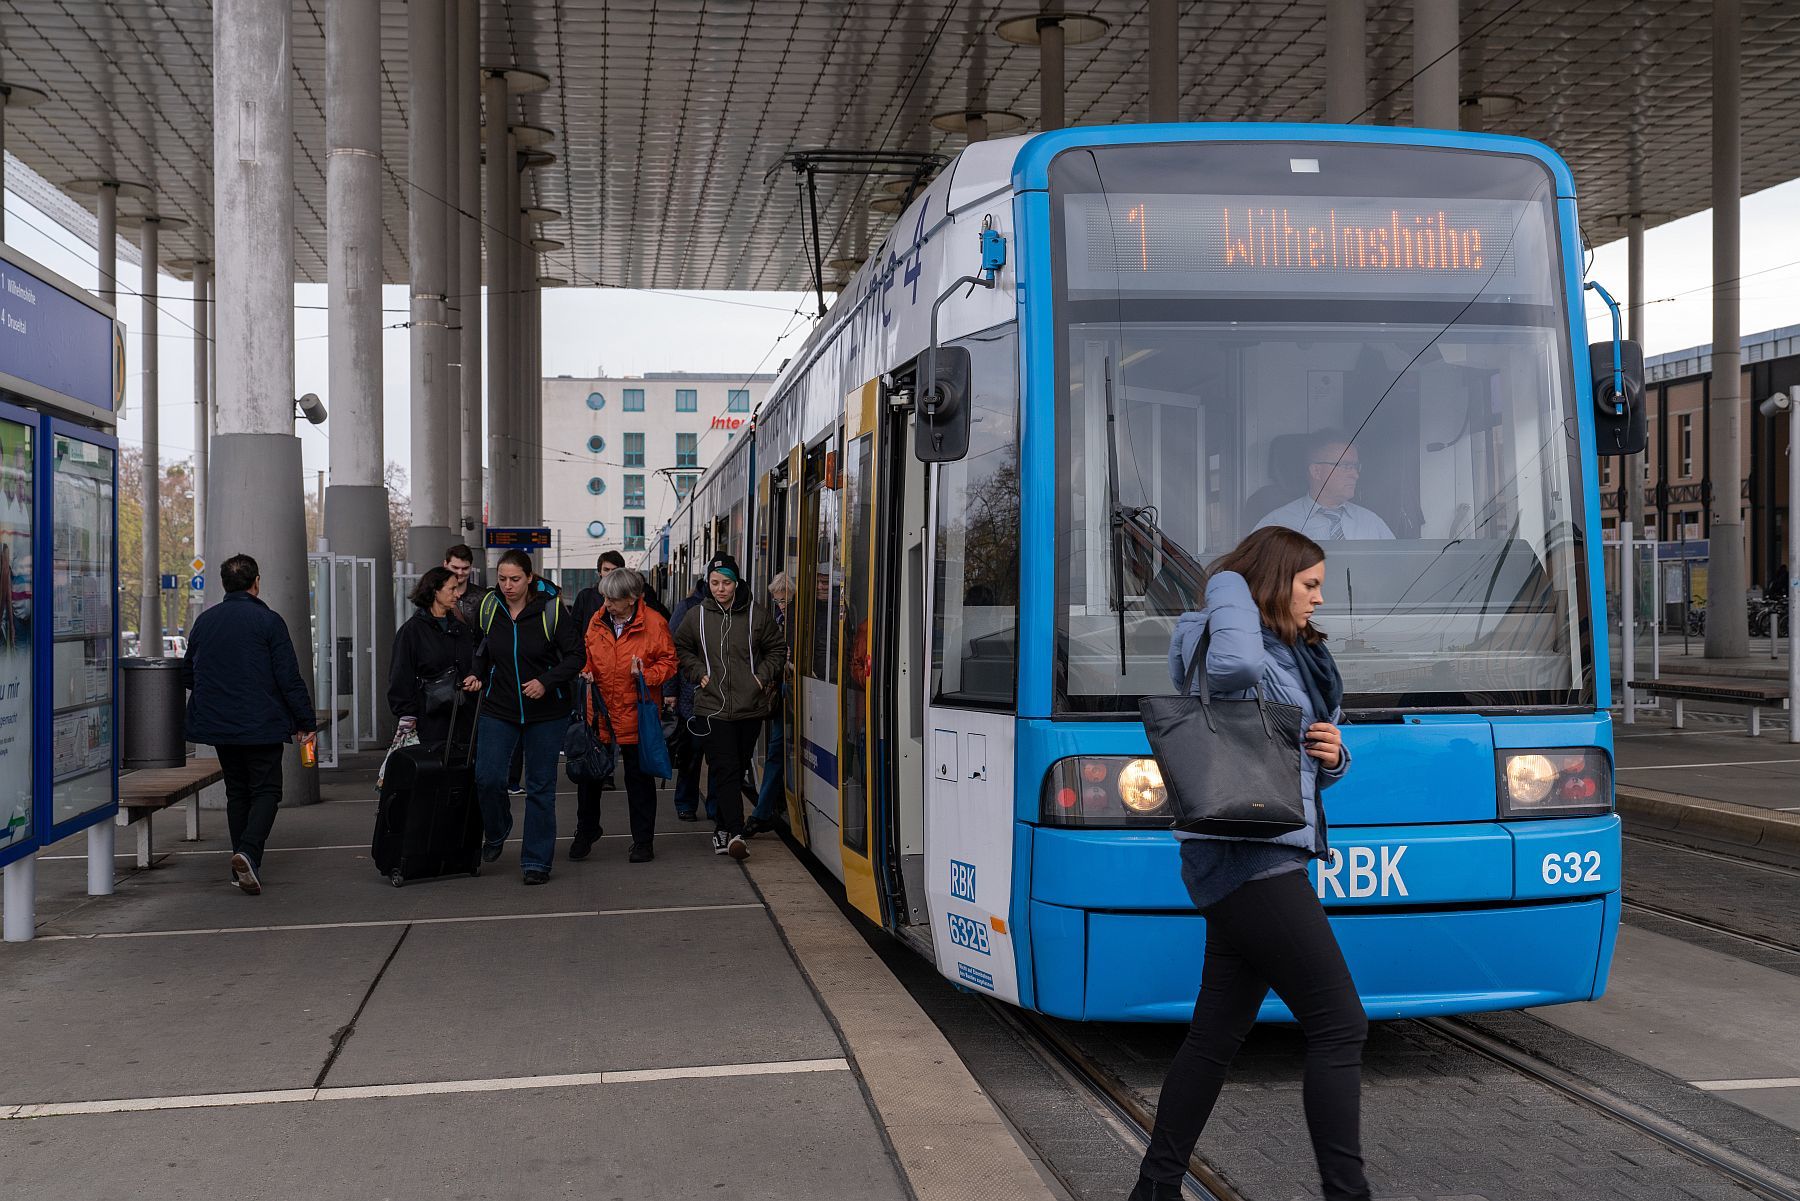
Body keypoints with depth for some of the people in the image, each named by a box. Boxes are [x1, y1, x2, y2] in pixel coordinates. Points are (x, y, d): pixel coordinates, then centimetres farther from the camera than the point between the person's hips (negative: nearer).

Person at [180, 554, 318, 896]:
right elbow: (289, 676, -11)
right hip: (261, 725, -5)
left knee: (236, 792, 15)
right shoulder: (268, 621, -8)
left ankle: (242, 867, 16)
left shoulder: (204, 621, 7)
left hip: (217, 724, 5)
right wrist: (306, 722, -5)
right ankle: (248, 851, -22)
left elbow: (187, 675, 14)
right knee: (265, 791, 1)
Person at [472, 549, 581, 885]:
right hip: (499, 708, 2)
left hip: (546, 710, -2)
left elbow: (575, 655, -7)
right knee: (487, 777, -8)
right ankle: (496, 833, 22)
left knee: (541, 785, 3)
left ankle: (537, 860, 12)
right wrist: (476, 678, 3)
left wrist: (546, 682, -20)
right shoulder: (487, 608, 0)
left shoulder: (551, 609, -11)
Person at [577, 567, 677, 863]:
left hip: (636, 715, -4)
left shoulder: (654, 624, -10)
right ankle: (585, 833, 28)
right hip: (599, 712, 4)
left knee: (639, 778, 7)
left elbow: (668, 662, -4)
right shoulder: (598, 621, 4)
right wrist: (586, 671, -3)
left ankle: (642, 842, 19)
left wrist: (646, 675, -21)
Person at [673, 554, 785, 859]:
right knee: (725, 769, -11)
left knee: (737, 770, 9)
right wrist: (698, 673, 3)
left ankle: (723, 828, 22)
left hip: (750, 706, 1)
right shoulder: (697, 615, 3)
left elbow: (777, 649, 13)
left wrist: (763, 676, 0)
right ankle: (735, 833, -16)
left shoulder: (758, 614, 2)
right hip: (712, 707, -1)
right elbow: (680, 648, 17)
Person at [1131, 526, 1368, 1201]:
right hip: (1253, 860, -10)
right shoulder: (1234, 646, -9)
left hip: (1243, 867, 10)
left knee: (1216, 1036, 13)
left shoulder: (1292, 655, 20)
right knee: (1339, 1026, -8)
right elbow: (1234, 665, -36)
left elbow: (1308, 758, 26)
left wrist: (1333, 754, 1)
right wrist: (1232, 589, -18)